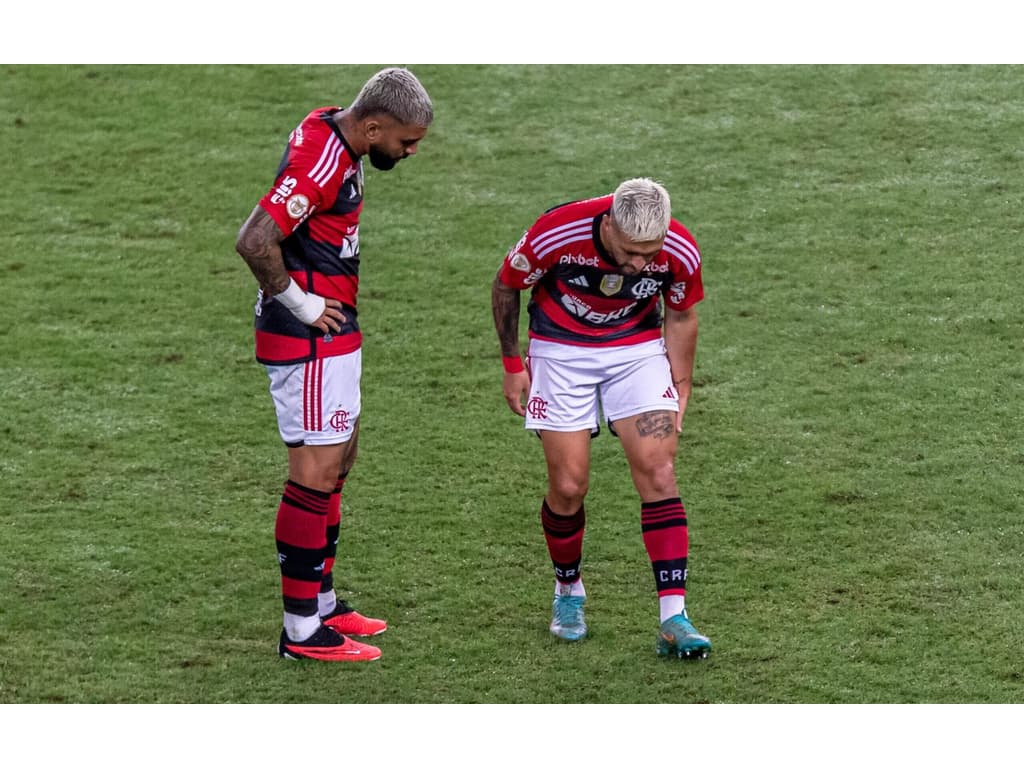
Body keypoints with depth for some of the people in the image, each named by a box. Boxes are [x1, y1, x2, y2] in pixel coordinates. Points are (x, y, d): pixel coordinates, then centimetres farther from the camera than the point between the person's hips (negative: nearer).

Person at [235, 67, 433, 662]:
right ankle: (302, 631, -2)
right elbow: (255, 242, -32)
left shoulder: (335, 136, 7)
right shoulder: (319, 163, -24)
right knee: (316, 475, -6)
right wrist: (300, 302, -18)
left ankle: (324, 602, 29)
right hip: (310, 341, -10)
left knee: (337, 463, 18)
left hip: (334, 334, 10)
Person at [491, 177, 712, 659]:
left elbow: (680, 315, 0)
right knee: (568, 485, -5)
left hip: (638, 348, 1)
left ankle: (674, 616, -12)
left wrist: (680, 389, 4)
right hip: (560, 350, -1)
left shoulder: (679, 253, -23)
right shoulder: (555, 234, -30)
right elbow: (505, 286, -8)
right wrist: (512, 366, -2)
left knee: (658, 471, -12)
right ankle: (568, 592, 22)